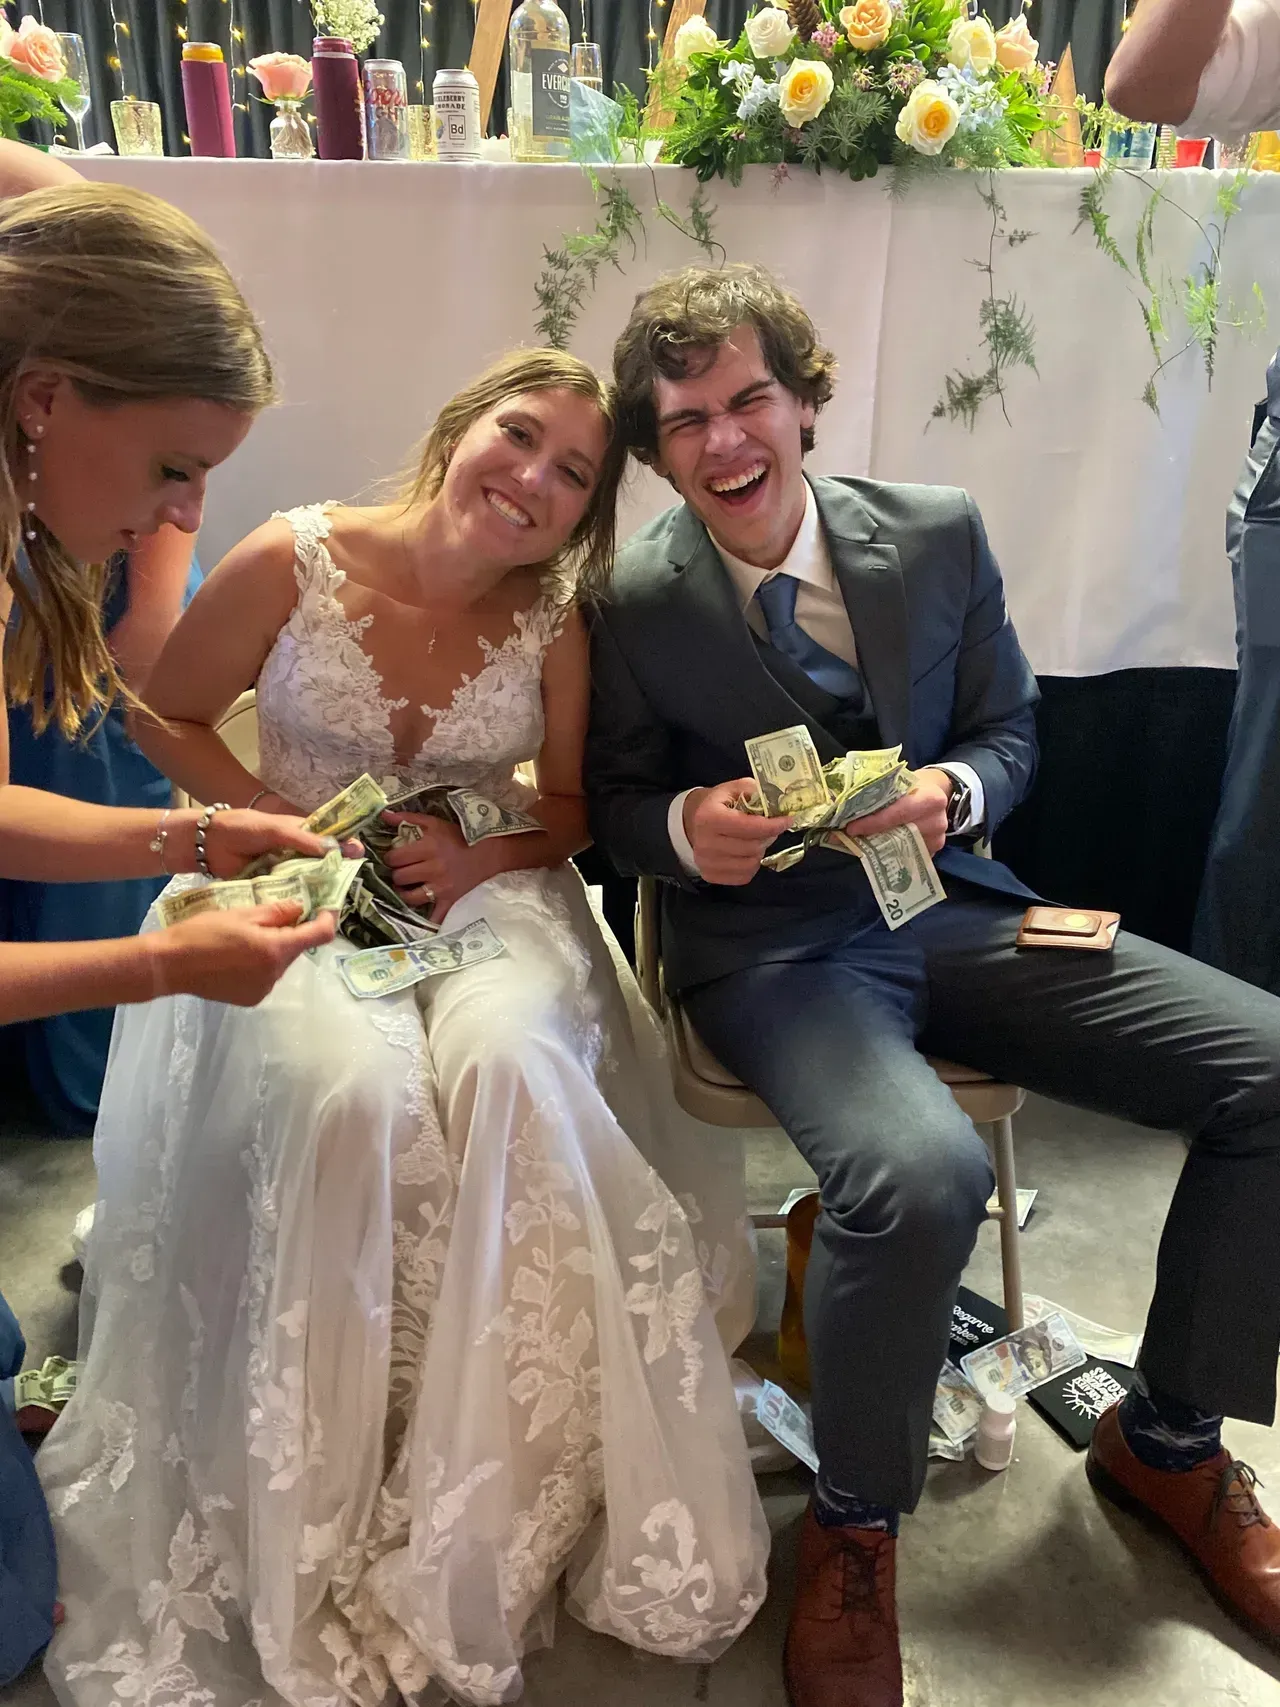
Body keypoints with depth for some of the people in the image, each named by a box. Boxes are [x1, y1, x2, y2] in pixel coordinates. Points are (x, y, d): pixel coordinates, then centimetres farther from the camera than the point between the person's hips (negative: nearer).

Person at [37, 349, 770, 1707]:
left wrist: (484, 855, -12)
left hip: (489, 890, 2)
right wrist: (285, 820, -11)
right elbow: (165, 716, 3)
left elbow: (571, 804, 9)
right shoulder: (295, 561, -8)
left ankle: (506, 1496, -13)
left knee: (510, 1067, -32)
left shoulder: (552, 624, -3)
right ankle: (342, 1511, -9)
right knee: (355, 1095, -32)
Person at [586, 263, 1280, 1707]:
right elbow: (613, 801, 5)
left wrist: (952, 793, -13)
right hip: (768, 944, -4)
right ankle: (854, 1523, -1)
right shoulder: (631, 606, -6)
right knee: (919, 1175, -35)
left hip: (948, 905, 5)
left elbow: (1009, 727, 10)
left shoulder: (940, 533, 1)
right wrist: (684, 828, -18)